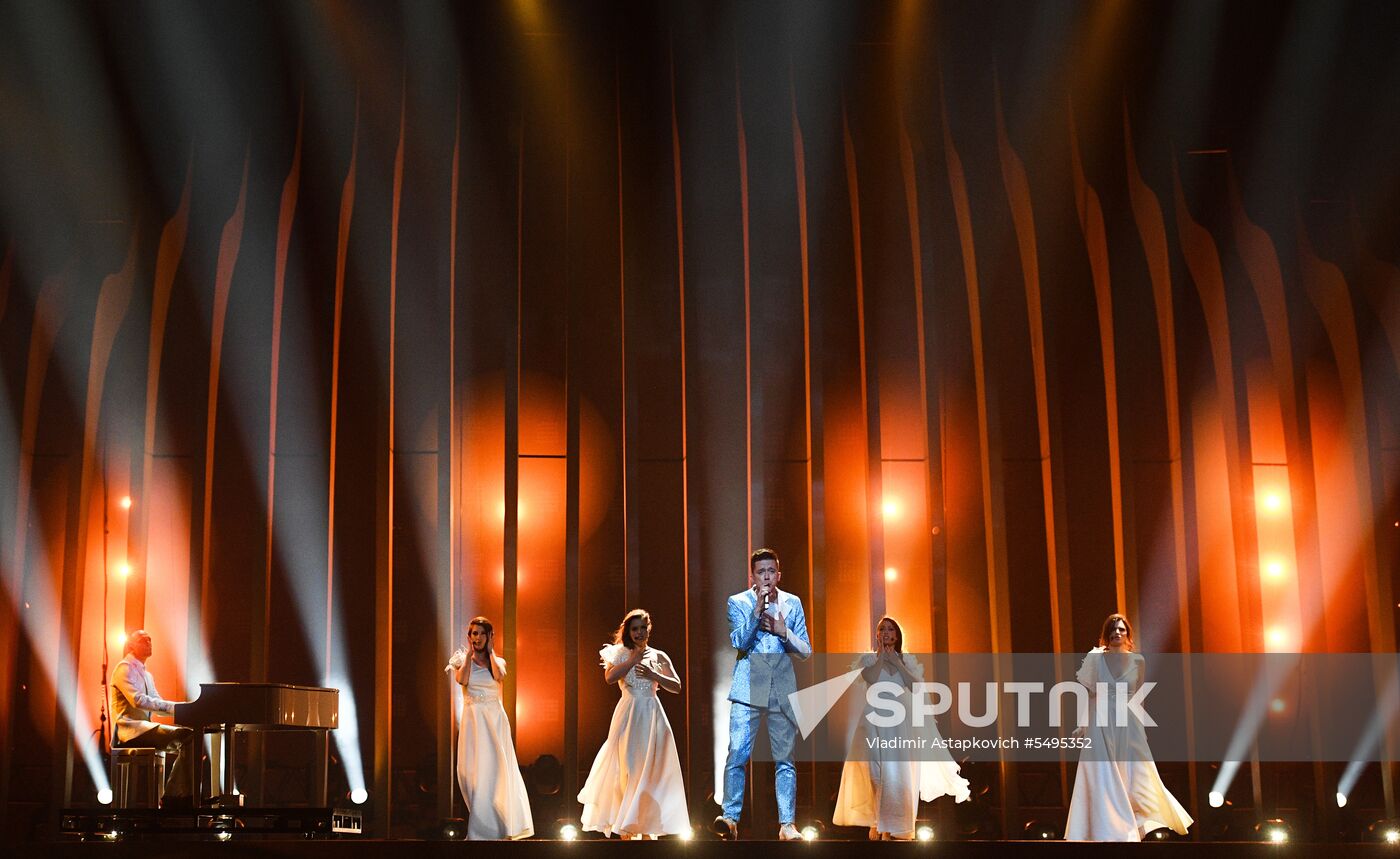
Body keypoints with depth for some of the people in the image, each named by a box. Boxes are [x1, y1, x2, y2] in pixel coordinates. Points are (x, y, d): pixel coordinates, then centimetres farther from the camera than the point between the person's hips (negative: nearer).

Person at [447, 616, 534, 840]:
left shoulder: (497, 661, 10)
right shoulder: (462, 659, 8)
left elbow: (499, 676, -13)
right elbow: (462, 679, -13)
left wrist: (490, 651, -3)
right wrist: (470, 653, -5)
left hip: (495, 719, 0)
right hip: (473, 719, 0)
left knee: (496, 768, -2)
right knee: (474, 769, -2)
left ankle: (499, 824, 5)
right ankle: (481, 824, 6)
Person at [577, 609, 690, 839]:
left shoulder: (659, 656, 10)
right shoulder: (620, 654, 5)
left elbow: (676, 686, 7)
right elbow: (609, 677, -13)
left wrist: (654, 675, -8)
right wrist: (634, 658, -11)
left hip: (651, 716, 2)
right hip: (628, 715, -1)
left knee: (650, 770, -2)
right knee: (627, 769, -4)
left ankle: (647, 829, -1)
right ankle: (626, 831, -3)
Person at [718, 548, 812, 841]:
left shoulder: (792, 604, 10)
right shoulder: (738, 602, 4)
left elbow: (806, 651, 10)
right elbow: (739, 642, -9)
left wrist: (783, 632, -8)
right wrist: (757, 610, -19)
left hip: (782, 690, 2)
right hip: (748, 688, -2)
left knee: (785, 759, 3)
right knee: (737, 754, -12)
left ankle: (787, 824, 6)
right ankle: (730, 818, -10)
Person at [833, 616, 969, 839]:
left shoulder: (907, 660, 12)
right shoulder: (868, 659, 7)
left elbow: (915, 685, -5)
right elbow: (870, 678, -14)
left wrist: (896, 662, -6)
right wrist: (881, 656, -7)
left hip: (899, 722, 1)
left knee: (896, 772, -3)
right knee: (873, 771, -8)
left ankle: (890, 825, 1)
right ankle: (874, 823, -1)